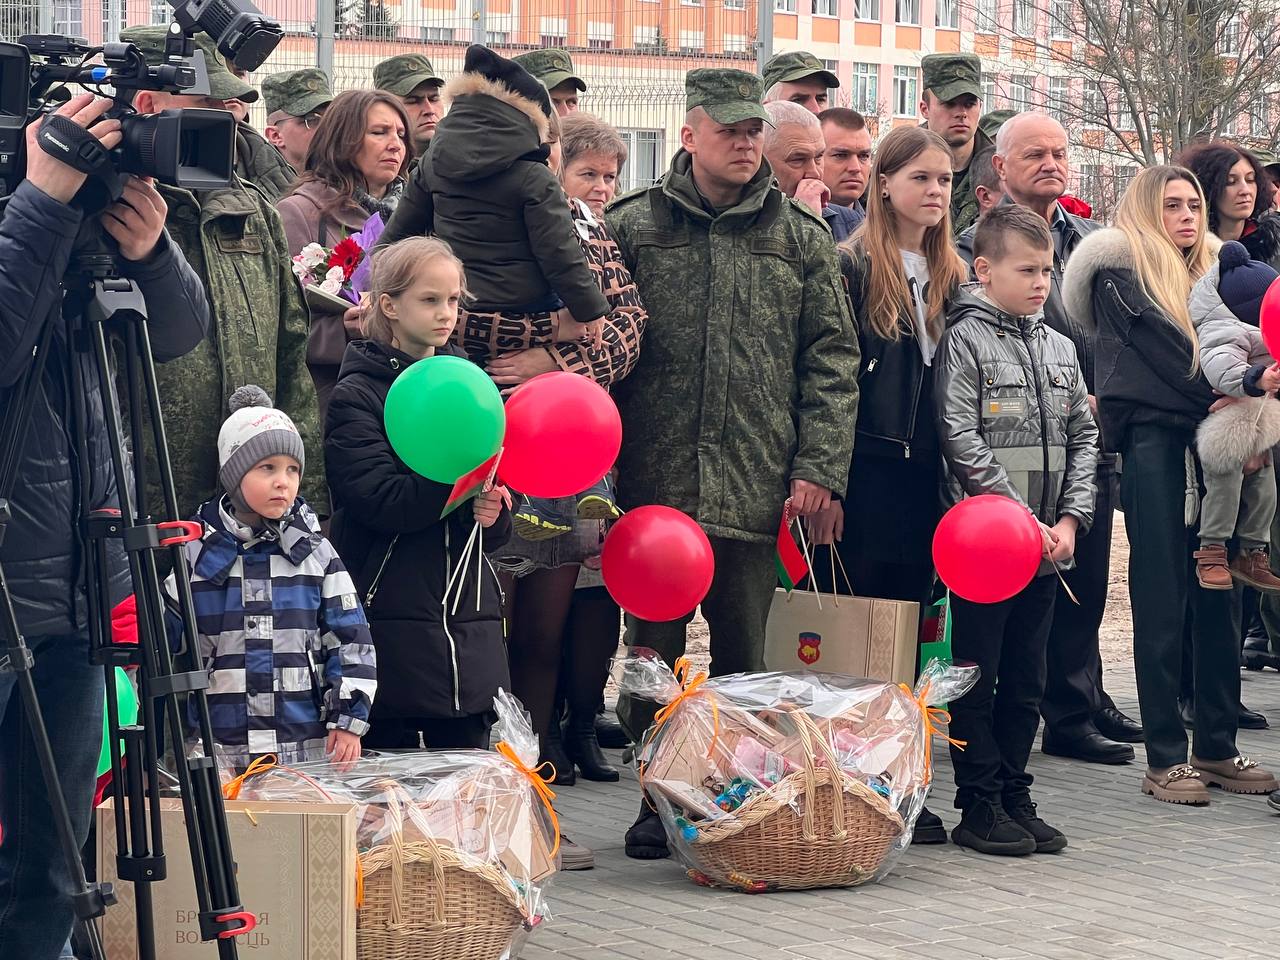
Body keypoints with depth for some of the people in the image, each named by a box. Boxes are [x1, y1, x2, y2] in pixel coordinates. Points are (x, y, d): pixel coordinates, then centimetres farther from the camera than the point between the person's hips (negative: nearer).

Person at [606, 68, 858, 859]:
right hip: (655, 483, 0)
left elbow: (832, 361, 6)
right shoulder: (632, 228, 5)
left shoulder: (801, 239, 8)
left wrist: (819, 466, -4)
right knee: (654, 651, 6)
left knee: (745, 655, 7)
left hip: (757, 489, 1)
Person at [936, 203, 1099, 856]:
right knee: (977, 677, 0)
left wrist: (1070, 519, -1)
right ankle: (979, 807, 4)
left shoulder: (1059, 348, 12)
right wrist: (1024, 520, -16)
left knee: (1025, 680, 10)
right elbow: (961, 438, -14)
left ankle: (1014, 797, 18)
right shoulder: (965, 339, -6)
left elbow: (1082, 436, 13)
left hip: (1046, 545, 6)